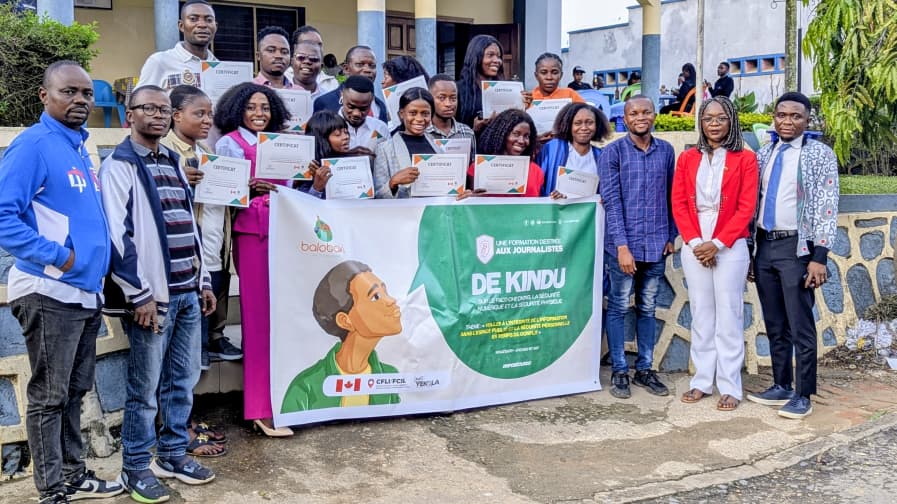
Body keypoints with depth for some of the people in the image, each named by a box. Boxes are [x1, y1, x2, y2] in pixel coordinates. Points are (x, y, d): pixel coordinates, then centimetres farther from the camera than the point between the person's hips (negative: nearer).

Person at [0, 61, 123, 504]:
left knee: (74, 392, 17)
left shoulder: (80, 148, 14)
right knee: (49, 397, 2)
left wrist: (94, 262, 12)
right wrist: (57, 257, -20)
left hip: (86, 293, 8)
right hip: (50, 293, -8)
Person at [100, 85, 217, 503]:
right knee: (145, 387, 0)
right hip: (152, 295, -7)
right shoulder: (119, 165, -6)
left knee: (183, 380, 13)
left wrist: (203, 281, 17)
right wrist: (140, 294, -16)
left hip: (186, 292, 7)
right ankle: (136, 467, 15)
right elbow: (117, 235, -14)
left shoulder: (172, 162, 17)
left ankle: (173, 454, 27)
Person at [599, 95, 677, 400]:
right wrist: (622, 246, -14)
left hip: (657, 246, 3)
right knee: (618, 308, 4)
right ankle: (619, 372, 14)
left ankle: (645, 369, 22)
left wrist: (671, 236, 9)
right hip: (623, 244, -3)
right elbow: (611, 201, -9)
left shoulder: (666, 151, 7)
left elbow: (671, 197, 13)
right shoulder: (613, 152, -4)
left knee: (648, 309, 12)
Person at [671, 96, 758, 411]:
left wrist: (717, 243, -13)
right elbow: (678, 204, 3)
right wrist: (694, 242, -9)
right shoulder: (687, 159, 9)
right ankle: (702, 382, 16)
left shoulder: (745, 159, 0)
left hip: (730, 247, -3)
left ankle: (730, 387, 7)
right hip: (694, 247, 3)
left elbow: (746, 208, -6)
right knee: (700, 314, 8)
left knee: (729, 316, 1)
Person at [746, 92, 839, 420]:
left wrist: (819, 257, -16)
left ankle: (803, 395, 7)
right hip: (764, 245, 5)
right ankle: (781, 386, 23)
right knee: (774, 325, 12)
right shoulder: (763, 155, 11)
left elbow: (827, 208, -9)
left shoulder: (820, 155, -4)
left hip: (796, 247, -5)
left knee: (800, 326, -2)